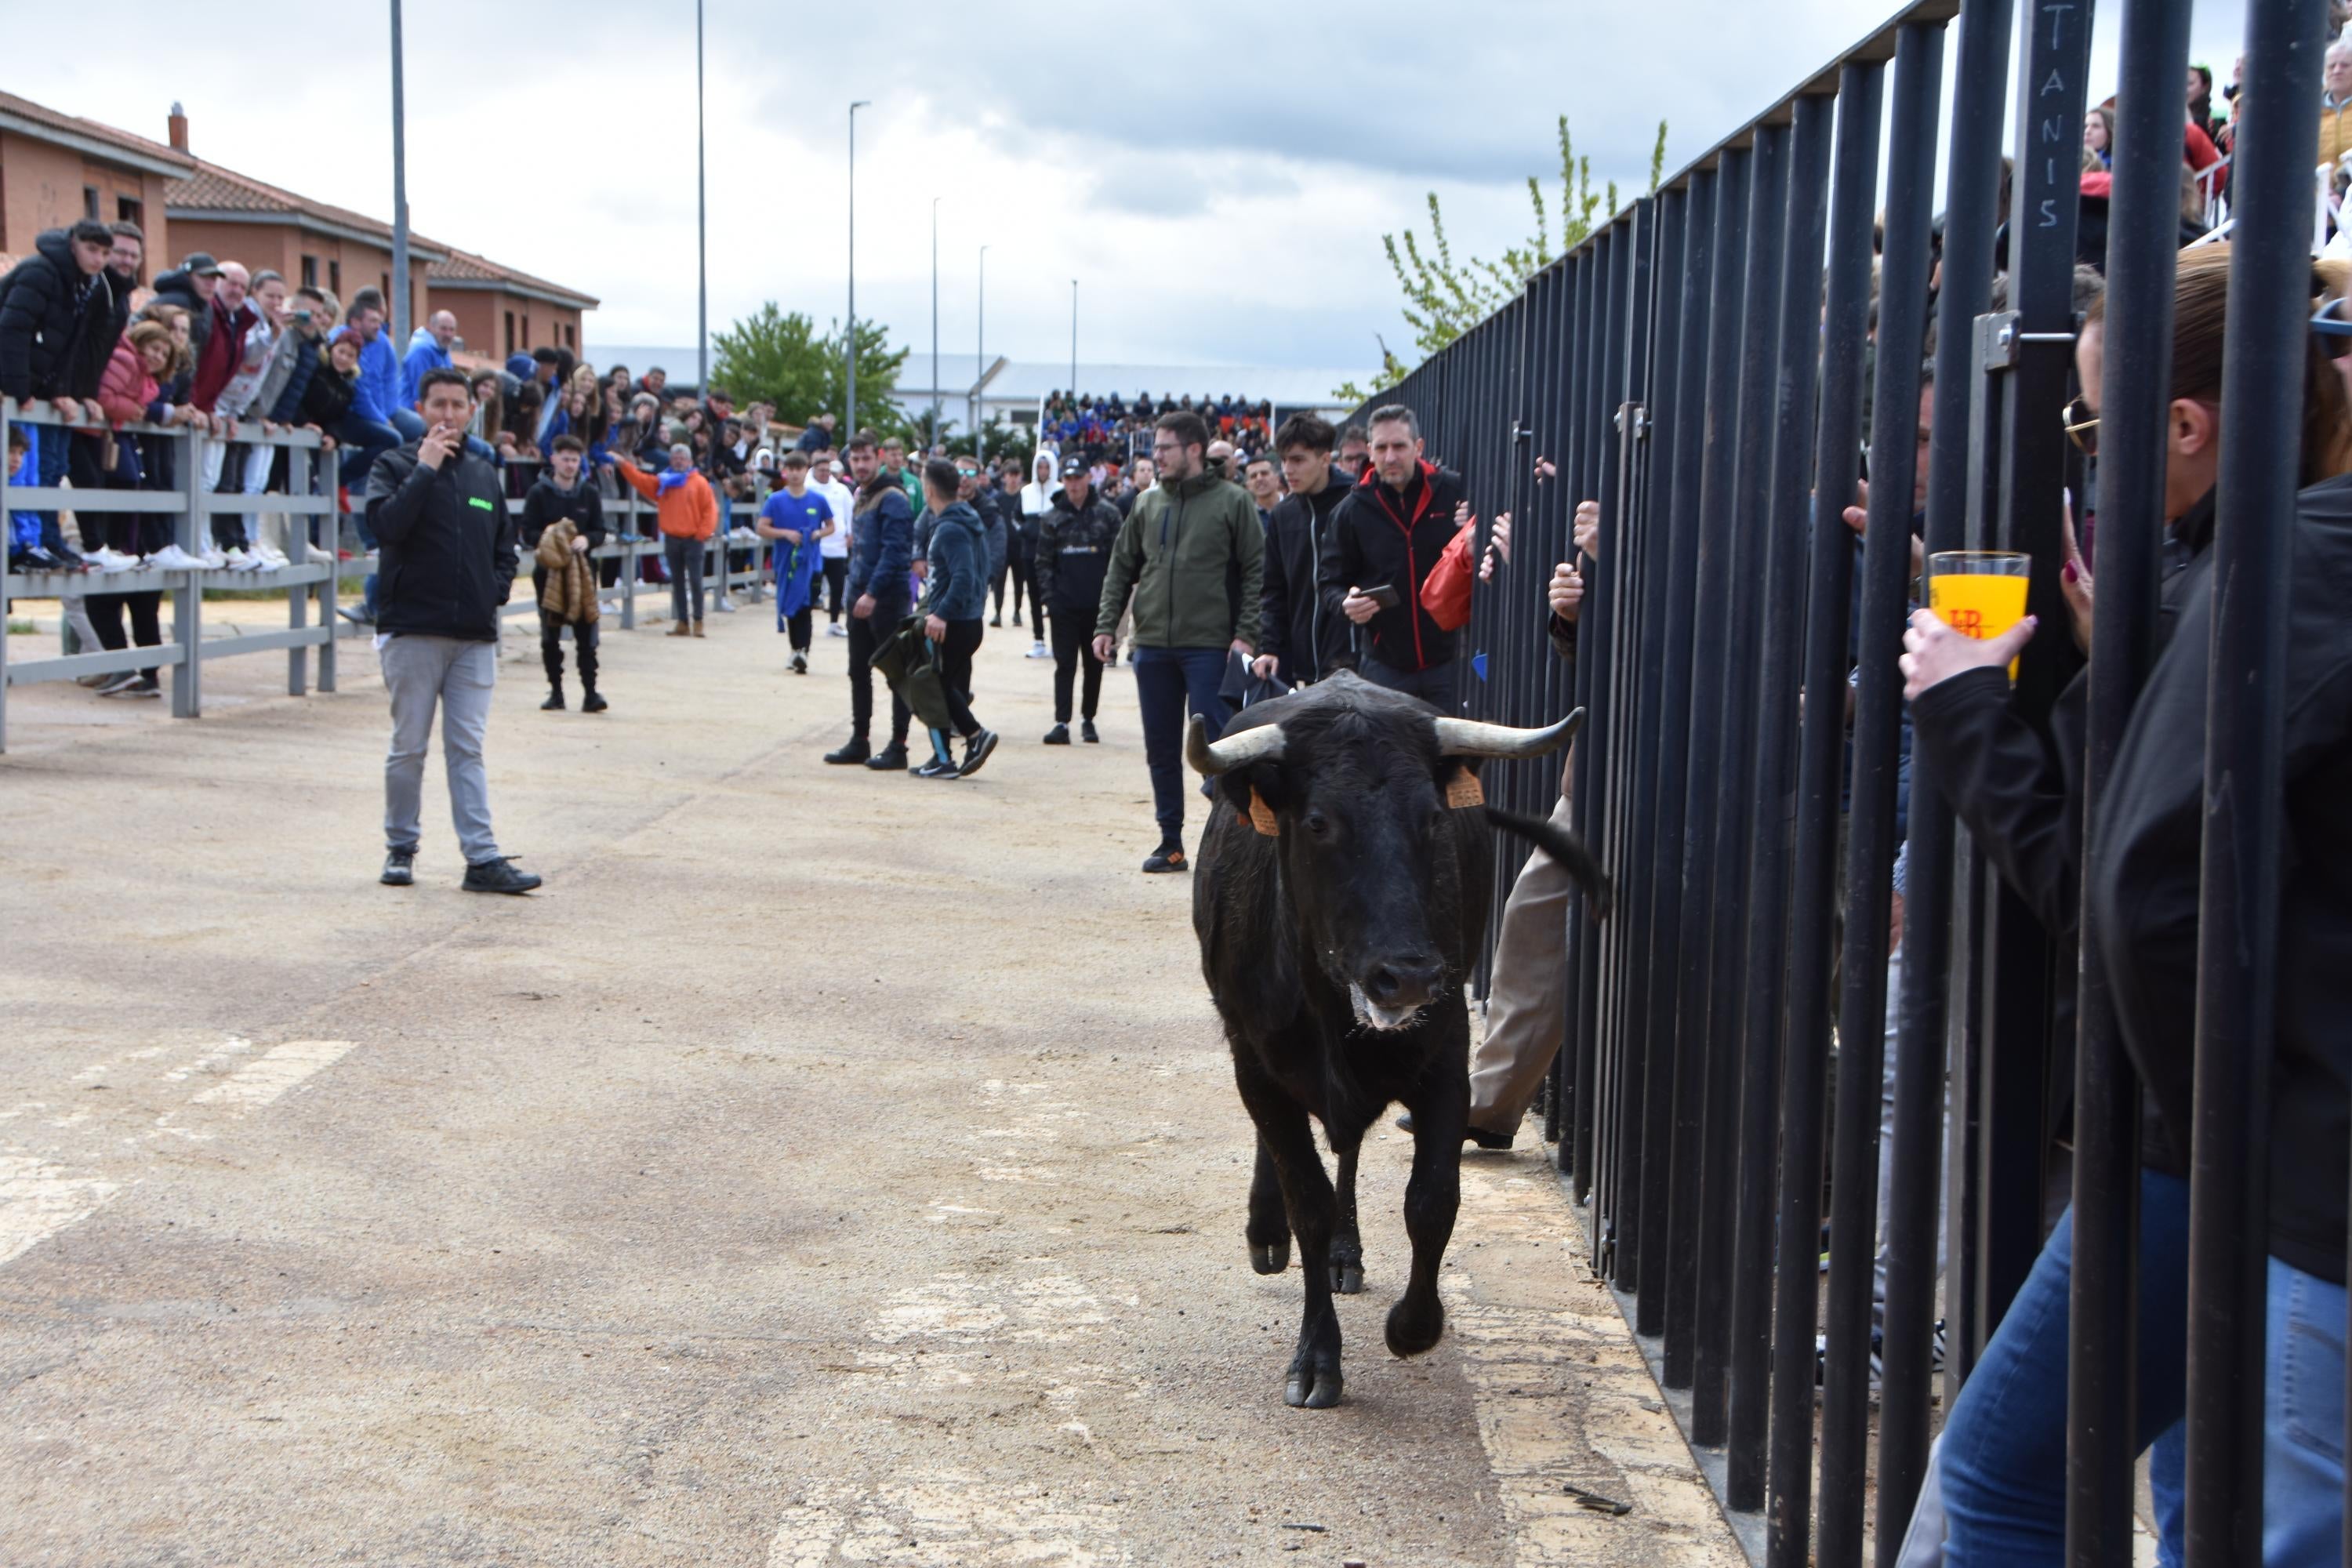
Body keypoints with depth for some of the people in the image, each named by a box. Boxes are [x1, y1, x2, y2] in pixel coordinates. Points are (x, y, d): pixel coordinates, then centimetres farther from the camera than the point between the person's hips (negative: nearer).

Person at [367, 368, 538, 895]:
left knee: (467, 750, 1)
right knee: (409, 747, 3)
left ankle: (482, 858, -3)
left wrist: (496, 589, 6)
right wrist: (425, 469, -15)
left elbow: (505, 545, 23)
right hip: (412, 630, -3)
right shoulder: (395, 466, 1)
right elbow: (385, 526, -17)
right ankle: (401, 847, 16)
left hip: (475, 635, 3)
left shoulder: (485, 475, 15)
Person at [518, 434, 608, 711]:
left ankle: (590, 692, -3)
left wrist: (586, 540, -14)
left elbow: (600, 532, 7)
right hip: (548, 569, -1)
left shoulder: (590, 494, 7)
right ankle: (556, 691, 11)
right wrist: (548, 537, -20)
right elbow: (528, 533, -1)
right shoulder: (538, 493, 0)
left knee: (586, 634, -4)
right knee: (550, 635, 4)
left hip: (581, 569, 1)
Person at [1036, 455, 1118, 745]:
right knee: (1065, 665, -1)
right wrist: (1047, 598, -3)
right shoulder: (1053, 518, 5)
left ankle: (1088, 719, 21)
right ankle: (1062, 723, -3)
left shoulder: (1108, 514, -1)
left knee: (1094, 665, 9)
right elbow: (1043, 561, 6)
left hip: (1097, 605, -1)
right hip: (1064, 606, 1)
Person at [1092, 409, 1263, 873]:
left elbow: (1256, 571, -4)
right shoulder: (1148, 506, 12)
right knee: (1161, 749, 9)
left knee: (1215, 745, -4)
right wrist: (1106, 625, 5)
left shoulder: (1231, 502, -2)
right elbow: (1121, 569, 16)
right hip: (1152, 646, 5)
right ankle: (1171, 841, 17)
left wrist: (1246, 634, -12)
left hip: (1210, 646, -5)